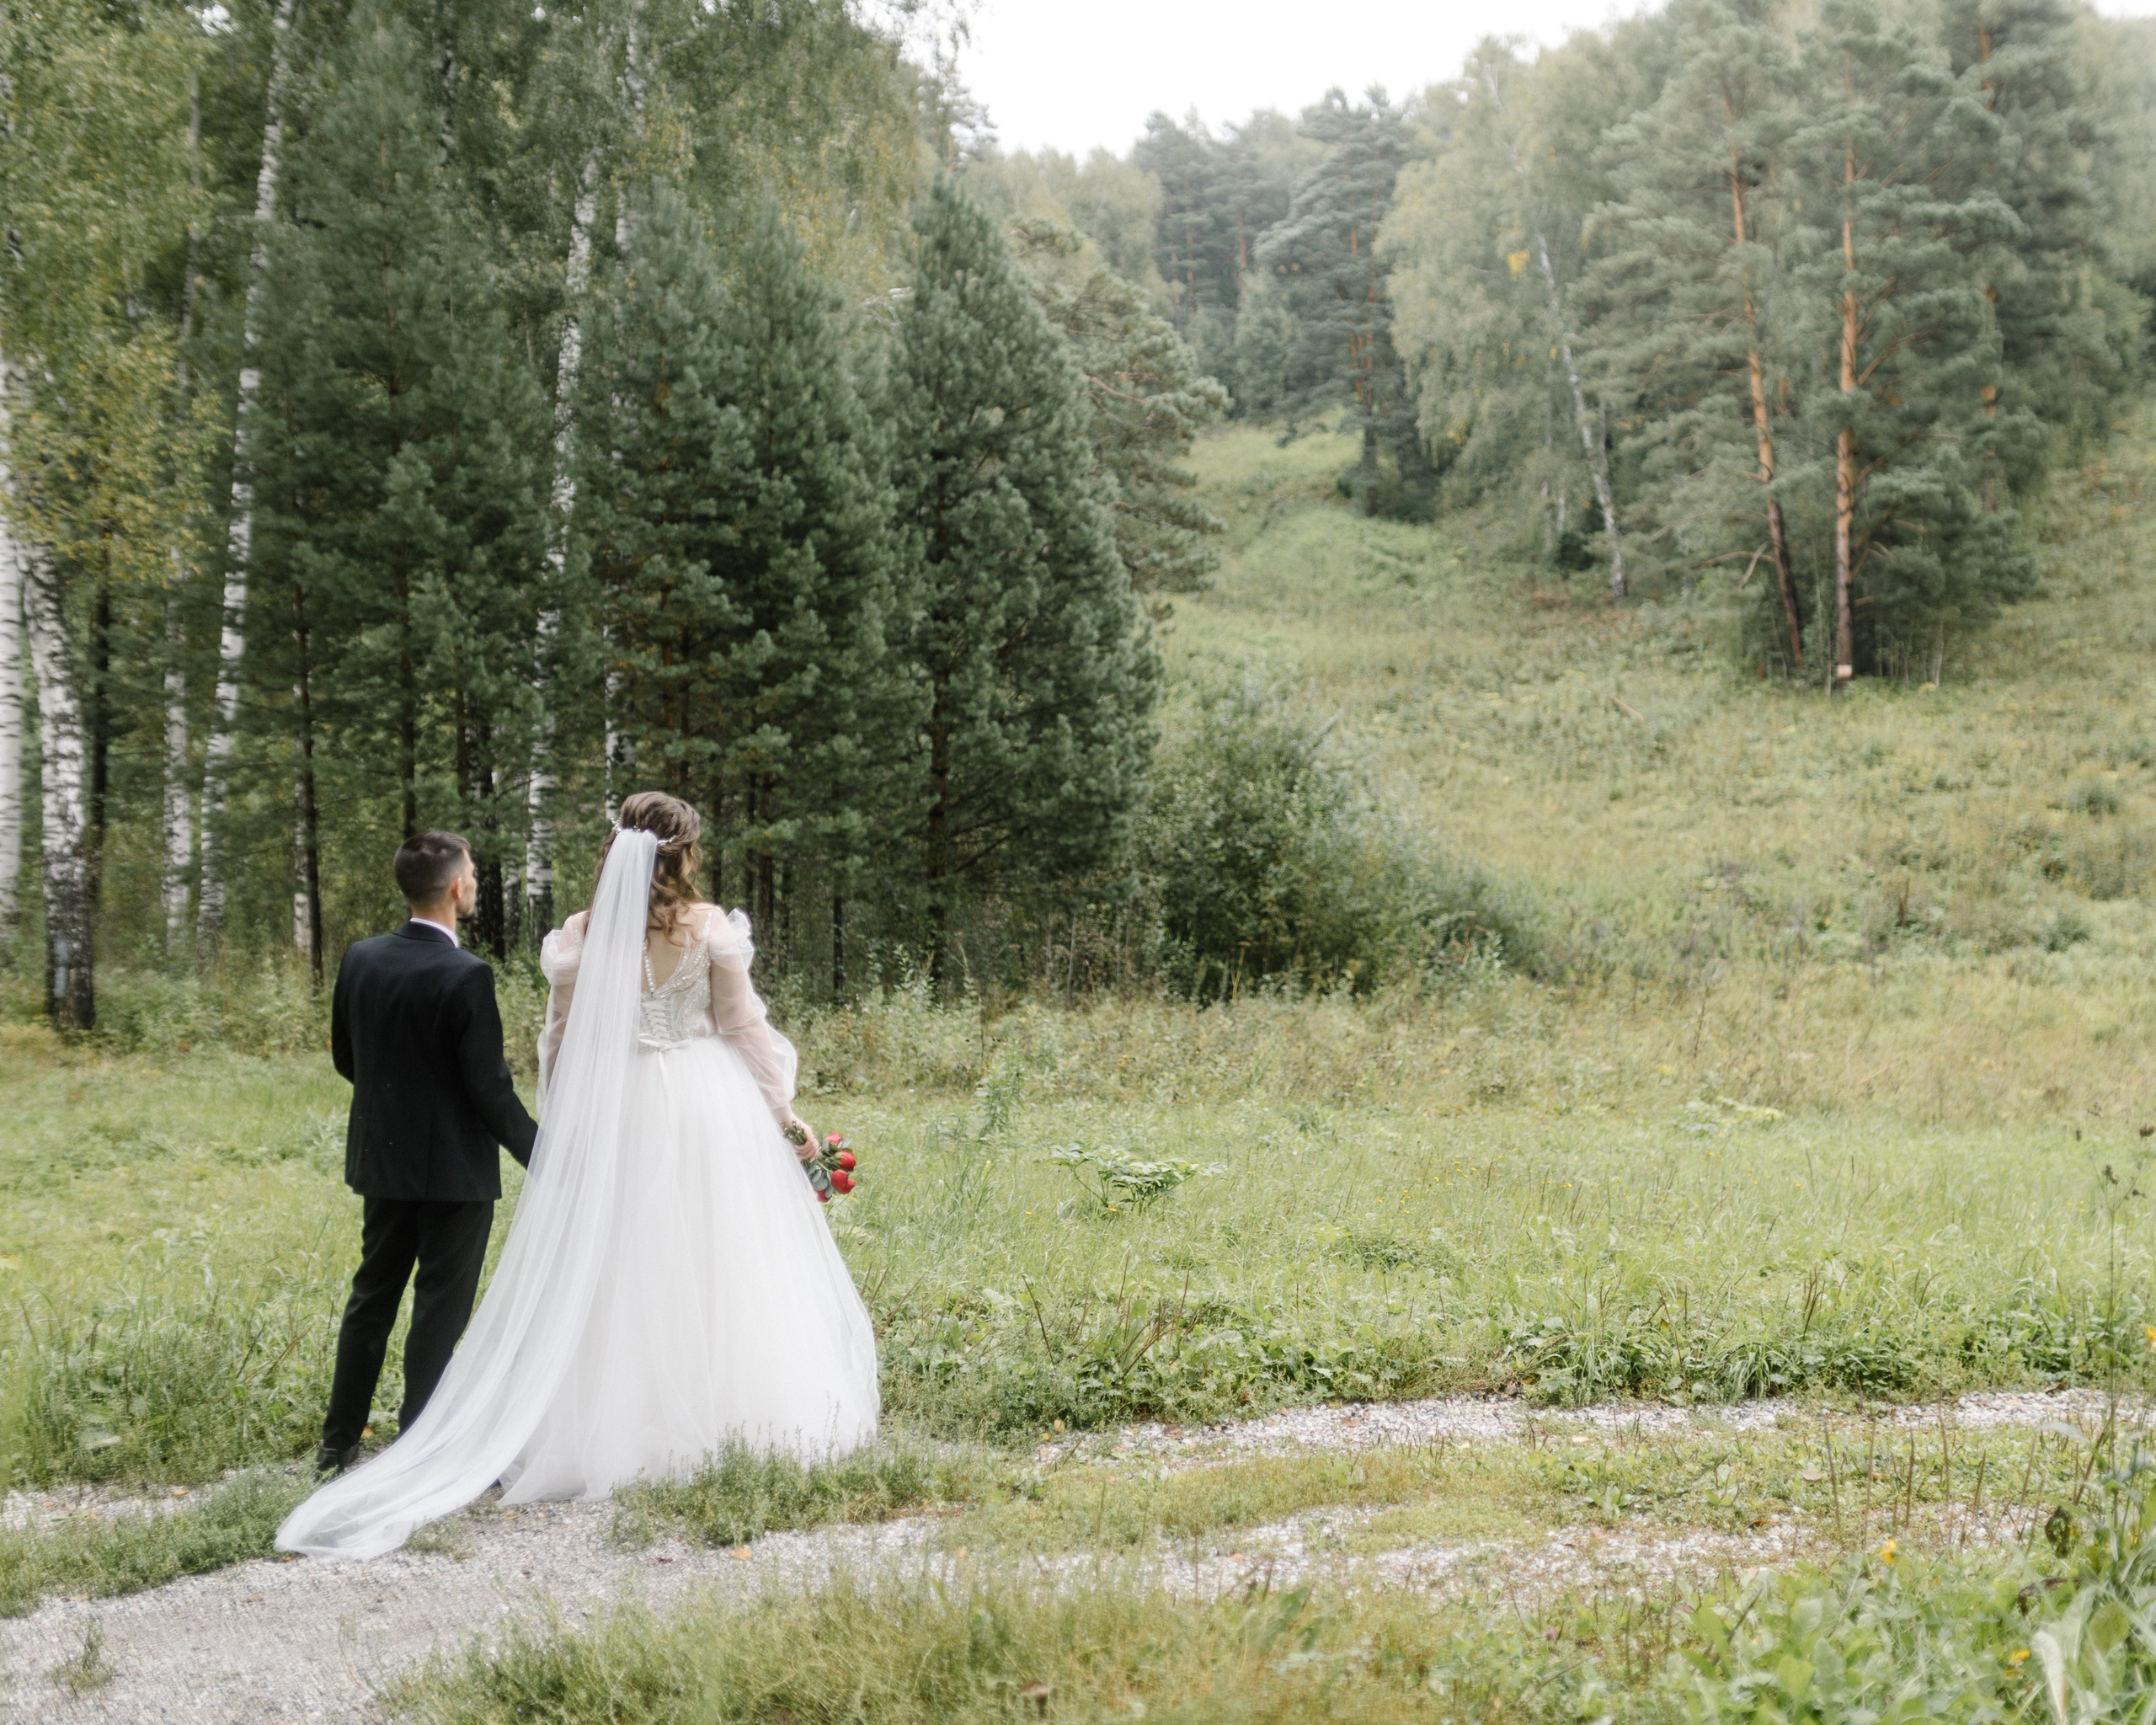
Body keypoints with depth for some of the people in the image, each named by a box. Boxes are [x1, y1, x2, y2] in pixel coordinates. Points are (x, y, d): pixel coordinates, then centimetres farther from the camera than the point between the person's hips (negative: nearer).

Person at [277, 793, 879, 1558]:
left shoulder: (581, 935, -1)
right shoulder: (710, 926, -5)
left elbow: (561, 1043, 3)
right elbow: (744, 1028, -2)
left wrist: (558, 1130, 14)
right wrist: (783, 1112, 8)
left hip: (610, 1114, 1)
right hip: (705, 1113, -1)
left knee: (611, 1278, 7)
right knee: (714, 1270, 7)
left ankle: (611, 1427, 9)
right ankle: (724, 1416, 13)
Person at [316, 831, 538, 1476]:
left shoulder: (360, 959, -2)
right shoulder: (466, 977, -21)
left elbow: (344, 1056, 9)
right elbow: (490, 1088, -18)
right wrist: (541, 1156, -6)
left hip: (381, 1158, 6)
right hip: (454, 1168, -6)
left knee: (372, 1296, 18)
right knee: (440, 1312, 4)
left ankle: (339, 1443, 26)